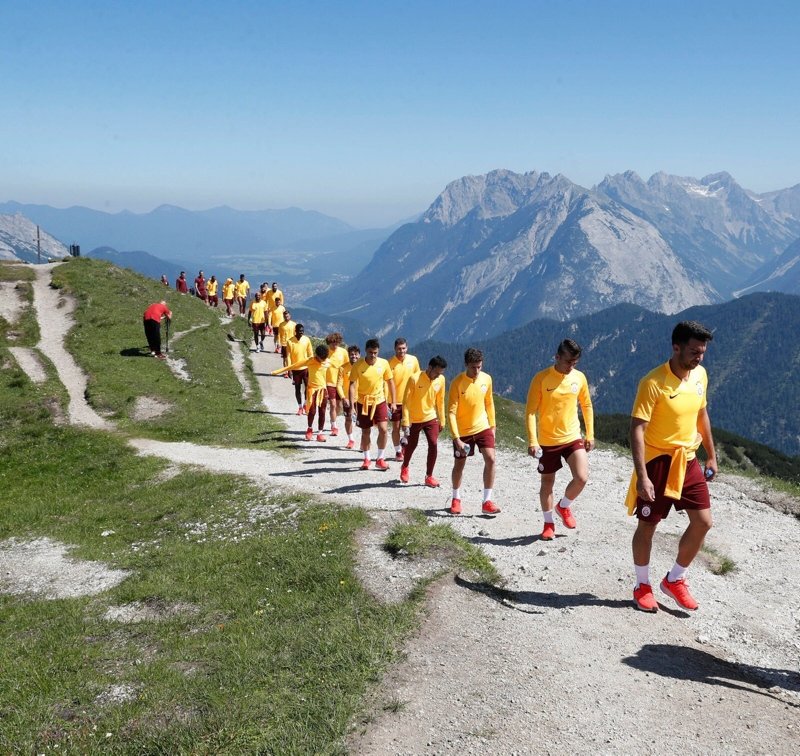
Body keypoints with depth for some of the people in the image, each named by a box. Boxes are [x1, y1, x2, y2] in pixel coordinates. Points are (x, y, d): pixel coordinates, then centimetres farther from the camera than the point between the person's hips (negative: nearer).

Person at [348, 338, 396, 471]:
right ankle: (366, 459, 25)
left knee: (383, 429, -10)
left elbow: (390, 382, 4)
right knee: (365, 431, 9)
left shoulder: (384, 363, -6)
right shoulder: (358, 366, -13)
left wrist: (393, 402, 3)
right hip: (363, 402, -1)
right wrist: (352, 403, -22)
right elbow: (352, 385, -13)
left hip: (380, 401, 1)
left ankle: (380, 459, 4)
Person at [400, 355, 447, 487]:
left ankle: (429, 476, 2)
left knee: (434, 445, -10)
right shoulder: (414, 379, -21)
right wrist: (405, 422, -20)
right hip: (414, 419, -3)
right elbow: (406, 401, -17)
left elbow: (440, 401, 6)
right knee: (411, 445, 11)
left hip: (431, 418, 3)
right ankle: (404, 467, 42)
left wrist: (442, 421, 9)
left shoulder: (441, 380, -7)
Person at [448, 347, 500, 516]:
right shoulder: (457, 383, -20)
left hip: (483, 427, 3)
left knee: (490, 459, -13)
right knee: (459, 465, 10)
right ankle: (456, 499, 33)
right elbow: (451, 412, -21)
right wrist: (456, 438, -26)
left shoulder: (487, 379, -7)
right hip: (463, 431, -2)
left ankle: (487, 501, -4)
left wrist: (492, 425, 10)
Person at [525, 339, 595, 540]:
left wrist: (590, 435, 9)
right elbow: (530, 411, -11)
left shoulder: (579, 377, 0)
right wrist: (532, 441, -19)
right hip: (547, 441, -2)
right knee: (547, 483, 9)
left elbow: (587, 406, 12)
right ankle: (548, 523, 27)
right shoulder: (541, 378, -11)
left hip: (573, 438, 2)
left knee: (582, 478, -13)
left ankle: (564, 506, 17)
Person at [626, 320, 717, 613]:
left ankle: (674, 580, 23)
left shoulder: (700, 375, 1)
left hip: (688, 460, 6)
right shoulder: (653, 383, -21)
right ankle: (642, 586, 25)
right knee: (647, 525, 6)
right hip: (658, 461, -6)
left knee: (703, 522, 5)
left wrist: (711, 455, 17)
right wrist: (642, 476, -28)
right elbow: (637, 429, -23)